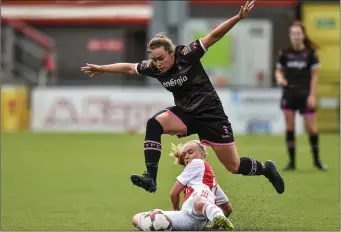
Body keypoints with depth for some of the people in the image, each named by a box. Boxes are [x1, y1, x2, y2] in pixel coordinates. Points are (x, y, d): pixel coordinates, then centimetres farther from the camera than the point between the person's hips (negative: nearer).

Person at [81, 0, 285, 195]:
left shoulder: (187, 55, -19)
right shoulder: (153, 68, -6)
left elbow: (214, 36, -22)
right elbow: (128, 67, 11)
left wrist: (238, 18, -32)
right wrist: (101, 68, 21)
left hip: (210, 113, -5)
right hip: (185, 113, 5)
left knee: (234, 166, -3)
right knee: (154, 124, -24)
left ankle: (266, 169, 29)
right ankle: (150, 179, -25)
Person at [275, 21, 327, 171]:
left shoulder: (310, 53, -3)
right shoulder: (285, 53, 3)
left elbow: (314, 75, -1)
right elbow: (279, 70, 10)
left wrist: (312, 95, -6)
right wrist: (280, 78, -13)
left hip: (305, 95, -2)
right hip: (289, 94, 2)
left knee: (311, 127, -2)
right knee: (289, 127, -1)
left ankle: (316, 160, 16)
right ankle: (292, 162, 6)